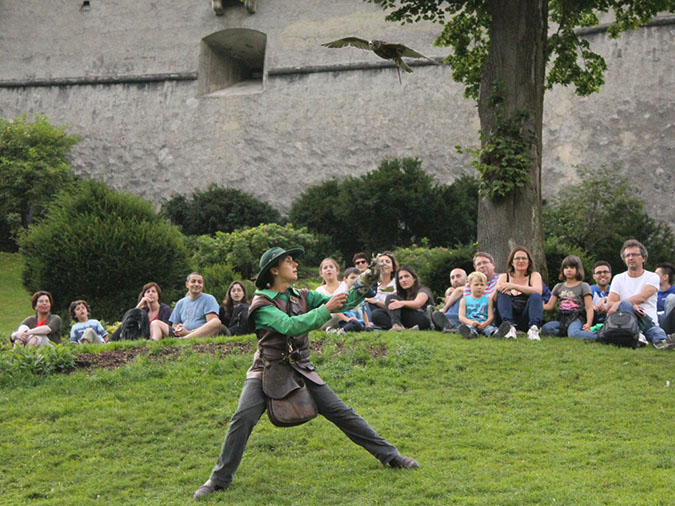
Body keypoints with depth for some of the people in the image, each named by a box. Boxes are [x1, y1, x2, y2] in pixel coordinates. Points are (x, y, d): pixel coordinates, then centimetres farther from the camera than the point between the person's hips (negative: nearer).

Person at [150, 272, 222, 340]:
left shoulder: (209, 299, 10)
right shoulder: (180, 303, 24)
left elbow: (211, 325, -4)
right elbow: (174, 326, 23)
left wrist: (189, 332, -15)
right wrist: (177, 330, -4)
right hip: (181, 335, 4)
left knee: (217, 323, -35)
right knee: (155, 323, -3)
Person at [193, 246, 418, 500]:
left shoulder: (302, 296, 6)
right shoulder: (261, 303, -12)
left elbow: (343, 304, 2)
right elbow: (290, 326, -27)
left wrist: (362, 286, -15)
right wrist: (326, 309, -28)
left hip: (301, 371, 4)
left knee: (341, 412, 1)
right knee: (243, 418, -21)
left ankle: (390, 455, 8)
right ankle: (219, 479, -7)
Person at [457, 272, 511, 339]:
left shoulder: (488, 299, 17)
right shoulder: (464, 300, 15)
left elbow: (491, 316, 6)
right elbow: (461, 317, 5)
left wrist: (485, 323, -18)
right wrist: (471, 322, -17)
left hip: (484, 325, 1)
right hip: (470, 324, -1)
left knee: (490, 328, -35)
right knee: (462, 327, -37)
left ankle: (496, 333, -69)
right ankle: (471, 333, -70)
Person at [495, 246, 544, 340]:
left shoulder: (534, 275, 13)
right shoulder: (504, 277, 17)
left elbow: (538, 291, -11)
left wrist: (513, 286, -19)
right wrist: (498, 289, -18)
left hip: (526, 321, -1)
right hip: (509, 318, 1)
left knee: (536, 296, -24)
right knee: (502, 293, -20)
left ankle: (534, 328, -47)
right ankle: (509, 327, -44)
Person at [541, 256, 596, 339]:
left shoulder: (583, 286, 6)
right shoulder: (558, 287, 20)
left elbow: (589, 307, -1)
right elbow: (550, 305, 18)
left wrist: (588, 324, -18)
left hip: (577, 319, -4)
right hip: (562, 319, 5)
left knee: (573, 333, -41)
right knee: (545, 329, -28)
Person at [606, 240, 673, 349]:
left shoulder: (652, 277, 11)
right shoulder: (618, 279, 17)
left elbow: (642, 297, -8)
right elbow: (609, 303, 3)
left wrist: (619, 303, -15)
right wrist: (627, 305, -15)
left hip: (650, 322, -1)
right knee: (625, 304, -34)